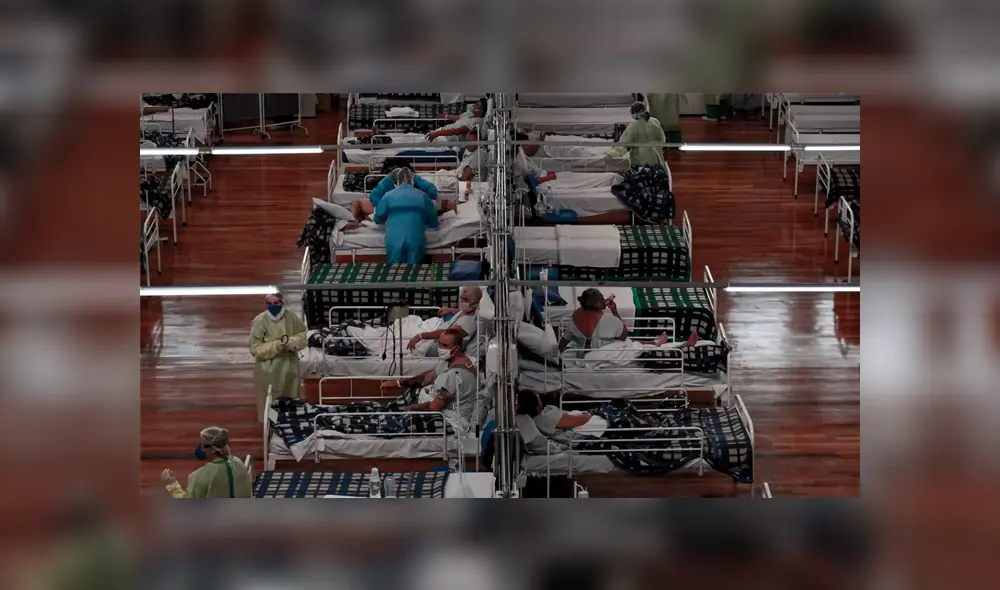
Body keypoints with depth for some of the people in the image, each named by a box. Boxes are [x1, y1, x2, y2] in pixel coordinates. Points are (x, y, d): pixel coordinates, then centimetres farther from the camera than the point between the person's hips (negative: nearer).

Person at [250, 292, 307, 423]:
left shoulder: (292, 318, -5)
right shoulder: (259, 321, -16)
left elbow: (302, 335, 9)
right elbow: (255, 348, -15)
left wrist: (292, 343, -14)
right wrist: (276, 346, -28)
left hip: (289, 369, 4)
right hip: (268, 371, -4)